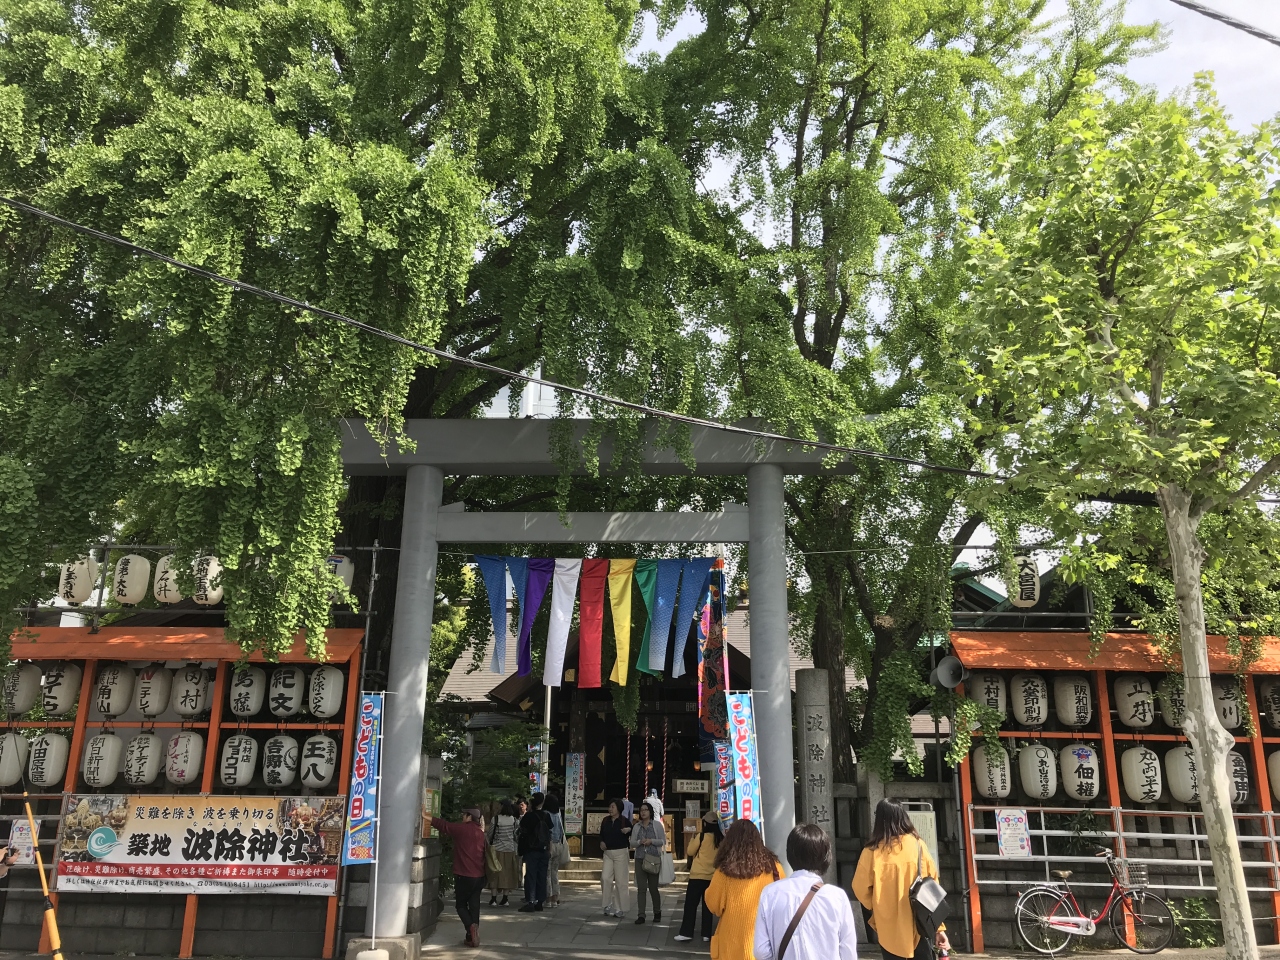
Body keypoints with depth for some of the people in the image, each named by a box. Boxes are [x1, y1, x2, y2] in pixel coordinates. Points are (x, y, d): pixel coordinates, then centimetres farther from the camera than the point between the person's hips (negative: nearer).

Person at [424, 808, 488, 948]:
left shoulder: (462, 829, -10)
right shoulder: (481, 832, 8)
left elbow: (443, 825, -3)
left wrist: (426, 817, 7)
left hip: (464, 875, -5)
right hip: (479, 876, 5)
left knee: (461, 904, 8)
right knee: (474, 905, 9)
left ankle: (471, 926, -16)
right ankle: (472, 937, 8)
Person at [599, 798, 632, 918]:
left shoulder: (625, 821, -5)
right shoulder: (606, 821, 7)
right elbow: (601, 835, 19)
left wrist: (629, 830, -19)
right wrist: (602, 843, 0)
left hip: (620, 853, -4)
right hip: (607, 853, 4)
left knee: (620, 880, 0)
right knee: (605, 878, -6)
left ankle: (620, 909, 9)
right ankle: (608, 905, 8)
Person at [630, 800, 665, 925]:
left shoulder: (657, 824, 2)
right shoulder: (636, 826, 10)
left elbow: (663, 841, 1)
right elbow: (632, 843, 9)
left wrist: (651, 841, -14)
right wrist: (640, 842, -11)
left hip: (653, 859, -3)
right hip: (640, 859, 3)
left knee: (653, 887, 2)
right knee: (641, 888, -1)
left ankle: (657, 913, 21)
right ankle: (641, 915, 3)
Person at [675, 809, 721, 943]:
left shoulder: (701, 836, -12)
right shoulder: (720, 838, -1)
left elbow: (690, 852, -3)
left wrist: (694, 838, 9)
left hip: (698, 875, -4)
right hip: (713, 876, 4)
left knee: (691, 904, 2)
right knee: (707, 905, 12)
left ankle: (686, 933, 0)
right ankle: (706, 934, 11)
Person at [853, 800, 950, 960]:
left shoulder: (872, 851, -9)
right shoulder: (917, 845, -5)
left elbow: (861, 888, -5)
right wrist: (939, 926, 3)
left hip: (888, 926, -1)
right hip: (919, 923, 1)